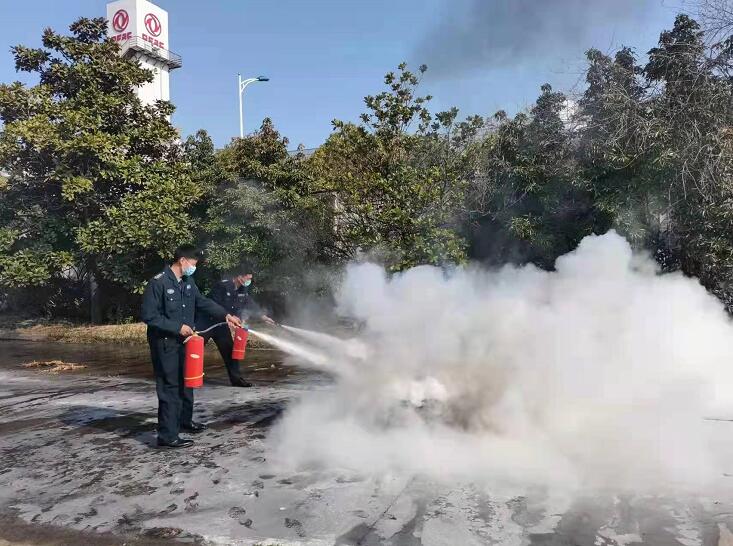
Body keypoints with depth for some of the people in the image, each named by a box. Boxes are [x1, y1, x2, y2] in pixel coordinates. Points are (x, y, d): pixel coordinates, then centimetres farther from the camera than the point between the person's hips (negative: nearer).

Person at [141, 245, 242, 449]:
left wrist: (225, 315, 1)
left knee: (186, 383, 19)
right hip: (165, 344, -8)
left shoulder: (188, 282, 6)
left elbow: (203, 302, 13)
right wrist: (177, 327, -19)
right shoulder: (158, 283, -17)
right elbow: (149, 316, -18)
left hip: (183, 342, 8)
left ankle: (185, 421, 38)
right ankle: (167, 436, 3)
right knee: (170, 388, -5)